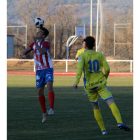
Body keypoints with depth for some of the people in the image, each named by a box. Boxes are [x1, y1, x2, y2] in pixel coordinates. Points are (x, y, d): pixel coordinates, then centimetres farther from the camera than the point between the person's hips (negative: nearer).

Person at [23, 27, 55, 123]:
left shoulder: (46, 43, -12)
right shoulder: (34, 43, 8)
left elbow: (42, 52, -32)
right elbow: (24, 52, 8)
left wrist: (35, 42, -31)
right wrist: (28, 49, -14)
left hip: (48, 69, -6)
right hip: (39, 71, 6)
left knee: (49, 86, -27)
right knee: (40, 92, 4)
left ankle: (51, 109, -29)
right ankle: (44, 112, 17)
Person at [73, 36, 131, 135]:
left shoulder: (82, 56, -1)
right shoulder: (100, 55, 5)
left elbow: (80, 68, -17)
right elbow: (107, 69, 0)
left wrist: (76, 82, -21)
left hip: (90, 85, 0)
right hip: (101, 83, 0)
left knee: (95, 107, 15)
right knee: (111, 102, -13)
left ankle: (103, 129, 13)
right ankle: (120, 122, -35)